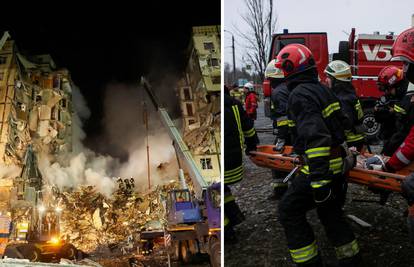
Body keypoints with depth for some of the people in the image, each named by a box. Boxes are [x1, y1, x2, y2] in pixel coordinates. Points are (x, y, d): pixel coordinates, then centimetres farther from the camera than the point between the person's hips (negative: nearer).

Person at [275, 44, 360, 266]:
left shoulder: (300, 95, -18)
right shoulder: (323, 90, 11)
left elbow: (315, 137, -28)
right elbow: (338, 124, 21)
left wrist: (319, 180, -29)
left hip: (321, 167, -9)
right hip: (338, 164, 9)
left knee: (289, 210, 3)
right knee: (330, 212, 20)